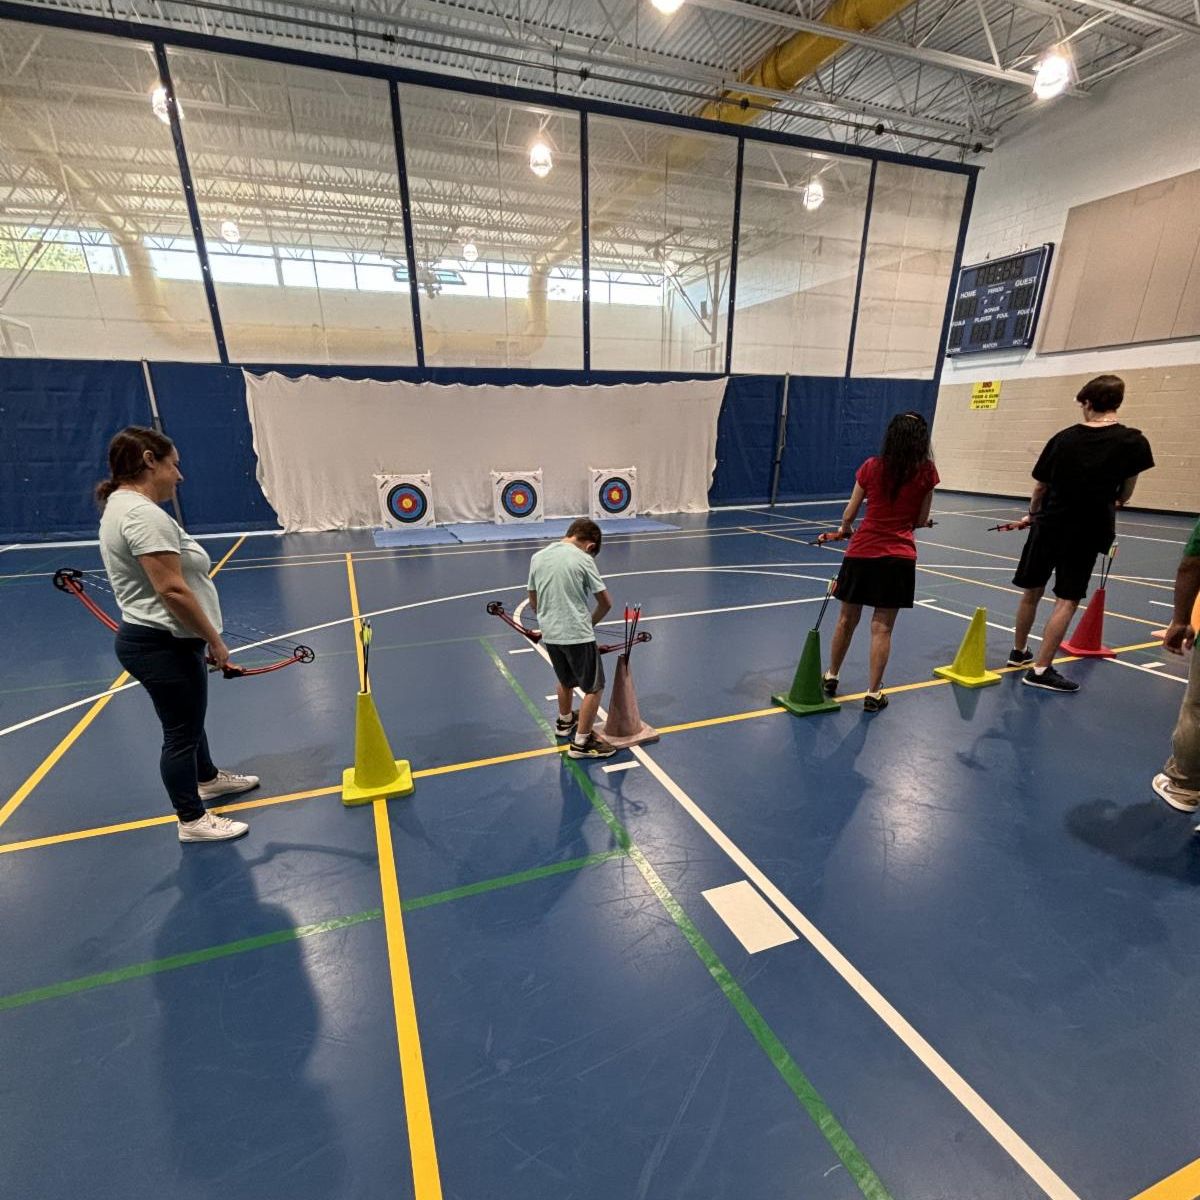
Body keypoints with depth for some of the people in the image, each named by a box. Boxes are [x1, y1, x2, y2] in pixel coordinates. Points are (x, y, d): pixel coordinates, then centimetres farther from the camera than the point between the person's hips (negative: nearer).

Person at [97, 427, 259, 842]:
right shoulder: (143, 514, -22)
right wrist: (215, 641, -18)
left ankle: (207, 779, 48)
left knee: (189, 717, 27)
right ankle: (193, 820, 21)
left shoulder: (122, 506, 13)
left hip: (156, 640, 11)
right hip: (163, 645, -11)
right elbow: (173, 591, -28)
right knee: (181, 731, 4)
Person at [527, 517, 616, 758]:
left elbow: (533, 603, 12)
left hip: (550, 635, 7)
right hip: (577, 636, -6)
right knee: (594, 688, 9)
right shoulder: (583, 559, -11)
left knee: (566, 680, 29)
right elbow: (605, 603, -6)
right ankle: (581, 742, 14)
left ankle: (565, 721, 50)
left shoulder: (537, 557, 4)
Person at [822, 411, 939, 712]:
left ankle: (831, 677, 29)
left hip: (862, 551, 1)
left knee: (847, 619, 14)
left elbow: (849, 514, 4)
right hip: (899, 556, -1)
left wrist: (843, 530, 24)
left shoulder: (871, 467, -1)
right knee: (882, 627, 4)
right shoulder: (926, 472, -1)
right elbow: (921, 521, 4)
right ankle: (874, 693, 11)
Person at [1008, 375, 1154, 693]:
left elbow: (1040, 486, 7)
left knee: (1032, 591, 14)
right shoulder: (1133, 441, -6)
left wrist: (1032, 515, 24)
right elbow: (1125, 493, 1)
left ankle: (1019, 652, 29)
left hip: (1049, 523, 3)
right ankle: (1040, 669, -1)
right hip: (1087, 529, -2)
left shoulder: (1064, 437, 0)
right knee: (1067, 600, 1)